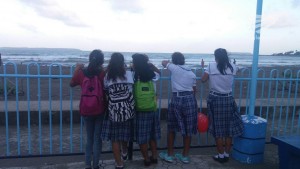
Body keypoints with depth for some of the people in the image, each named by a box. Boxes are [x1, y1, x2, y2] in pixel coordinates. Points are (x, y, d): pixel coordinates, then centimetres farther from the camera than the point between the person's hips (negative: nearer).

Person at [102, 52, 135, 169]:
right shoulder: (129, 74, -3)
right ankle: (125, 152, 46)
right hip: (127, 109, 2)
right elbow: (132, 87, 7)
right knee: (124, 134, 23)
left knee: (115, 138, 8)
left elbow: (105, 91, 3)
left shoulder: (107, 76, -3)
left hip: (114, 110, -1)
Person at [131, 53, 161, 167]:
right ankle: (154, 157, 28)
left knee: (142, 137, 9)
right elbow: (157, 72, 21)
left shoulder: (133, 77, -13)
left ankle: (147, 159, 18)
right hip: (153, 110, 4)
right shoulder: (152, 76, -2)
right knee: (152, 136, 18)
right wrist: (149, 64, 16)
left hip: (140, 111, -4)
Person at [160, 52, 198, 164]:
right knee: (188, 129, 10)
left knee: (172, 128, 11)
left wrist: (169, 62, 36)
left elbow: (164, 62, 17)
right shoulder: (192, 73, 10)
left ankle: (169, 155, 19)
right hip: (190, 99, 4)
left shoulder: (174, 68, -1)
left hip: (177, 99, -3)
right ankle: (185, 156, 20)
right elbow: (194, 90, 13)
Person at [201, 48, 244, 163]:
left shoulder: (211, 66, -8)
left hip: (215, 99, -2)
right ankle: (227, 154, 21)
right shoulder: (232, 67, 0)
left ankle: (221, 155, 15)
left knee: (218, 128, 6)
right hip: (228, 99, 2)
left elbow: (203, 80, -5)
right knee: (229, 127, 12)